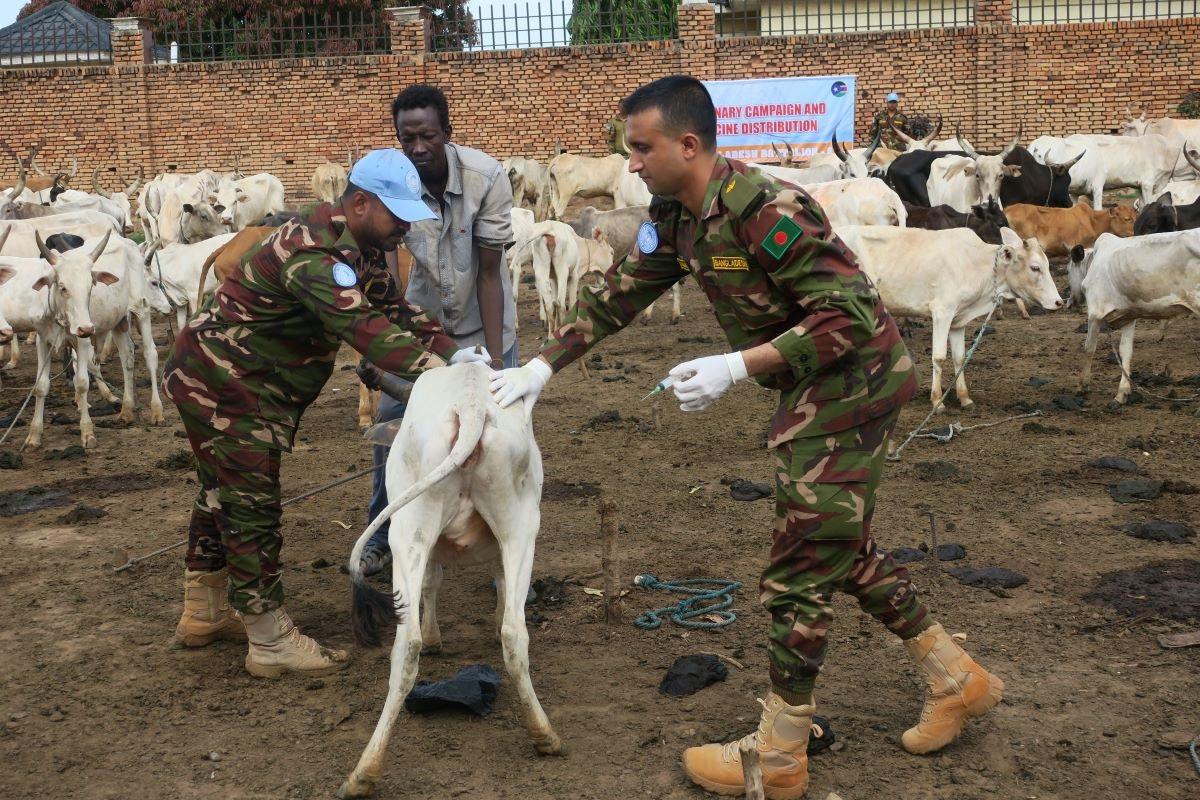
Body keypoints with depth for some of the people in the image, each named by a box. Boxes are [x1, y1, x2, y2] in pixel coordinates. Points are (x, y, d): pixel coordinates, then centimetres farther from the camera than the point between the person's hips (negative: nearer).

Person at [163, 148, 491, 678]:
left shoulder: (360, 248, 4)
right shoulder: (314, 251, -29)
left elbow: (394, 309, 2)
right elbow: (360, 325, -40)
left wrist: (451, 352, -12)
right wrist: (435, 369, -44)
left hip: (241, 382, 11)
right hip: (221, 381, -11)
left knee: (224, 492, 20)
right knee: (251, 502, -6)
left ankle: (203, 614, 35)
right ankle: (270, 641, 1)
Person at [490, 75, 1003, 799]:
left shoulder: (766, 209, -27)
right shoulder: (677, 218, 2)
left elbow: (852, 315, -27)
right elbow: (620, 295, 11)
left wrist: (735, 367, -29)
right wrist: (541, 367, 6)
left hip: (853, 382, -10)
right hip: (815, 389, 10)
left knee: (802, 569, -1)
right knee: (845, 550, 20)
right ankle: (958, 679, 34)